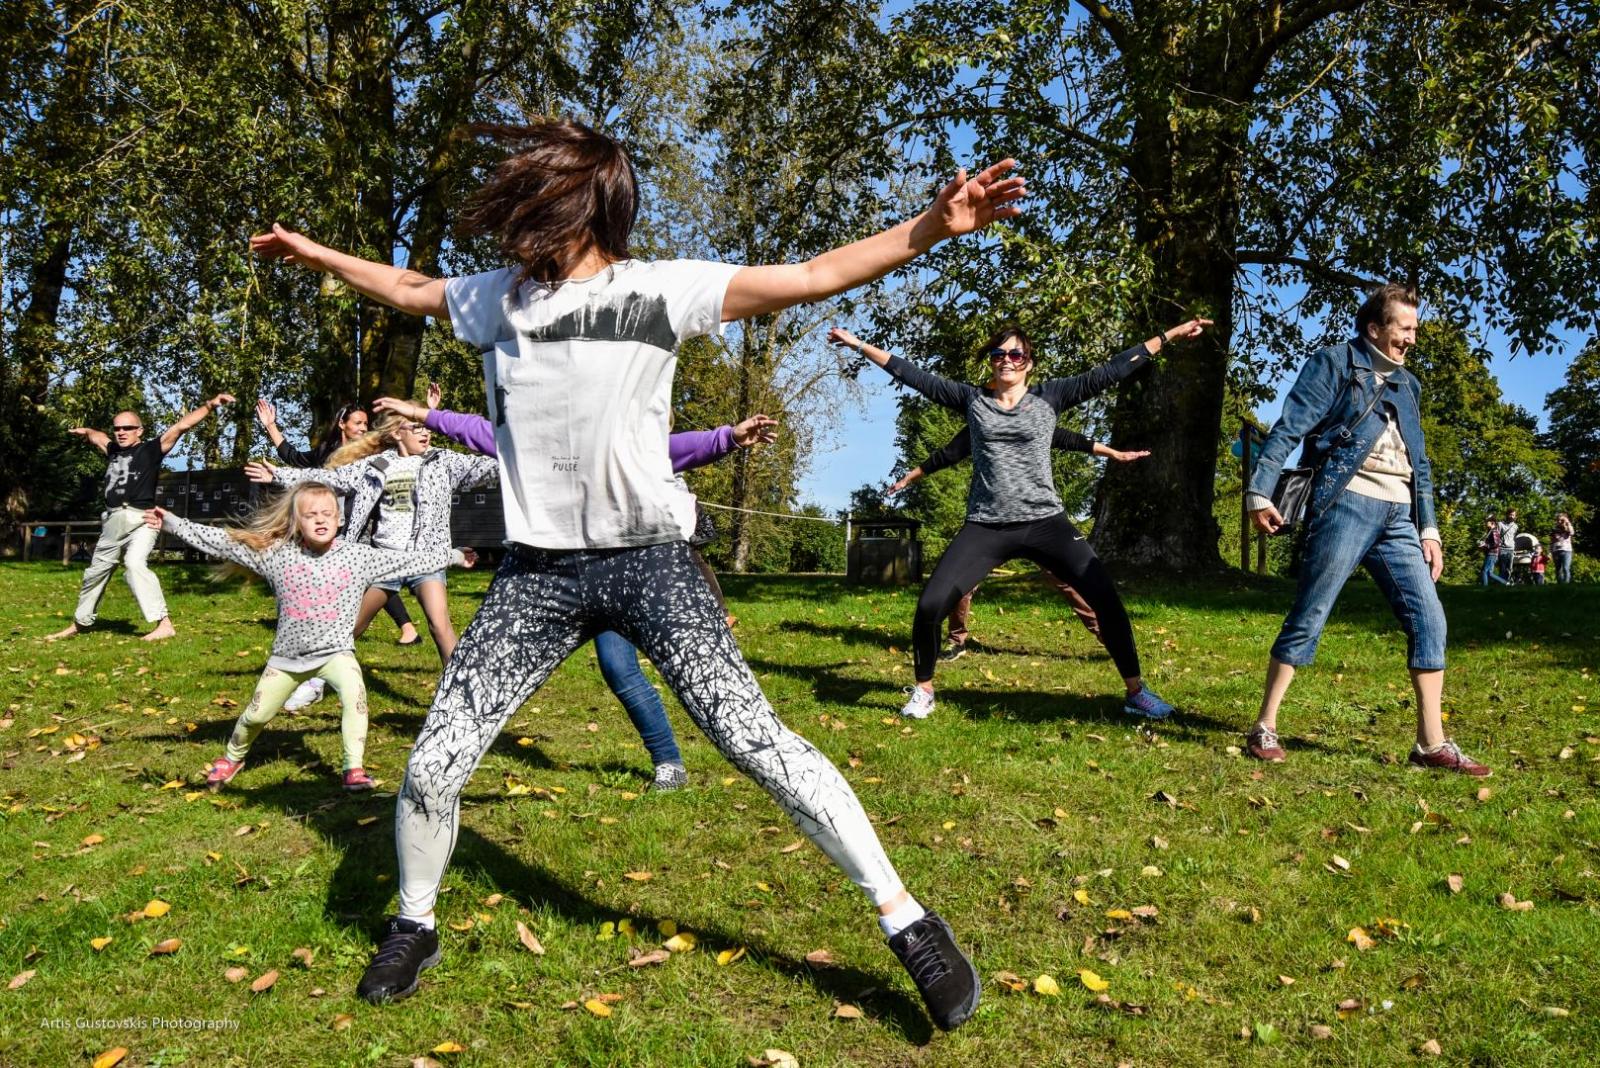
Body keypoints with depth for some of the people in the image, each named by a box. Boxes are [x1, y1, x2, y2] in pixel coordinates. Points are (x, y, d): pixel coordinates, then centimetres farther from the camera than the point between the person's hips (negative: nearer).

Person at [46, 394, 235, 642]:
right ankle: (79, 624, 39)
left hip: (141, 519, -8)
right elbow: (97, 437, 41)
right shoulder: (114, 450, 17)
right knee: (96, 571, 20)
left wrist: (209, 405, -17)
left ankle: (164, 624, -35)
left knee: (135, 564, -29)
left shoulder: (150, 449, 1)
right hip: (113, 521, 8)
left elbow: (181, 426, -9)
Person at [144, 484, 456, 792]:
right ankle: (232, 757, 46)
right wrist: (172, 523, -5)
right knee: (255, 714, 14)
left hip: (335, 650, -2)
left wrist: (450, 555, -10)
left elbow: (406, 560, -7)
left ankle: (354, 770, -22)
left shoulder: (357, 556, -8)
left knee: (354, 693, -30)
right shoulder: (277, 553, -6)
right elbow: (222, 541, -4)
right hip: (288, 654, 2)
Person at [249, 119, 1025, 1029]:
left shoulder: (661, 289, -7)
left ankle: (910, 923, 2)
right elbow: (409, 289, 28)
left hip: (649, 560, -4)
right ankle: (415, 928, 30)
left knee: (757, 739, -12)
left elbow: (814, 276, -13)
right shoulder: (495, 298, 8)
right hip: (538, 570, 4)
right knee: (434, 768, 0)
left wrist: (934, 226, -23)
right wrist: (313, 253, 39)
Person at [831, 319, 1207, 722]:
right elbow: (913, 375, 8)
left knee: (1105, 596, -10)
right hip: (986, 527, 0)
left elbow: (1111, 372, 4)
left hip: (1045, 523, 0)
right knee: (929, 605, -13)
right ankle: (923, 691, 11)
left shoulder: (1050, 396, 6)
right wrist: (859, 345, 6)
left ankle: (1136, 692, 8)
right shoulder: (972, 399, 8)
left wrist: (1170, 335, 2)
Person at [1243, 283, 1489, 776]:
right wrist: (1259, 491, -16)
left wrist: (1428, 528, 16)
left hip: (1398, 515, 7)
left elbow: (1420, 464, 24)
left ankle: (1432, 743, 8)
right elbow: (1288, 429, -6)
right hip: (1347, 504, -7)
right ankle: (1264, 728, 1)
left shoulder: (1407, 384, 23)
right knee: (1309, 617, -6)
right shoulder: (1335, 363, 3)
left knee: (1428, 619, 1)